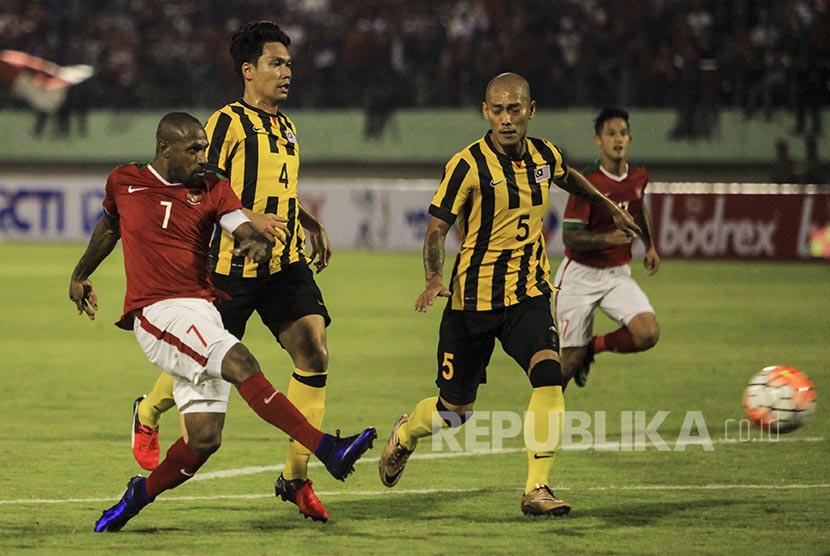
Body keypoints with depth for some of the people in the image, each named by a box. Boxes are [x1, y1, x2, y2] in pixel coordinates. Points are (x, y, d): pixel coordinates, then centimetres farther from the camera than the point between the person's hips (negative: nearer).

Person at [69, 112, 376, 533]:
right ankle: (327, 450, -35)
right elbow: (110, 225, 28)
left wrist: (259, 243, -28)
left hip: (203, 309, 4)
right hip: (157, 312, -4)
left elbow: (244, 230, -3)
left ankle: (139, 496, 22)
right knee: (239, 361, -27)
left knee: (204, 439, -4)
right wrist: (80, 274, 42)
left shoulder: (212, 190, 11)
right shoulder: (124, 182, 8)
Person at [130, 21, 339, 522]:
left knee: (314, 351, -13)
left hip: (287, 264, 6)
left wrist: (312, 225, 17)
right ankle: (147, 415, 39)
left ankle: (296, 476, -8)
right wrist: (247, 218, -27)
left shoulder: (286, 128, 16)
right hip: (233, 267, -6)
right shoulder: (229, 122, -8)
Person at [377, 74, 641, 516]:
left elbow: (568, 178, 26)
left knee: (548, 373, -23)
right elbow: (436, 228, -11)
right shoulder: (468, 165, -14)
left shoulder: (544, 155, 1)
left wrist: (608, 206, 36)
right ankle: (405, 435, 42)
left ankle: (537, 489, -18)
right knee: (454, 408, 6)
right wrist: (434, 279, -27)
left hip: (529, 295, 3)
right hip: (473, 298, -3)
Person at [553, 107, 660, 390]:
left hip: (617, 274, 5)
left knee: (648, 334, -17)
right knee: (572, 358, -1)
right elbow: (569, 236, -20)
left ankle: (593, 347, 12)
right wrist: (608, 238, -35)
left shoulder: (638, 178, 0)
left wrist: (650, 246, 17)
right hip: (581, 276, -5)